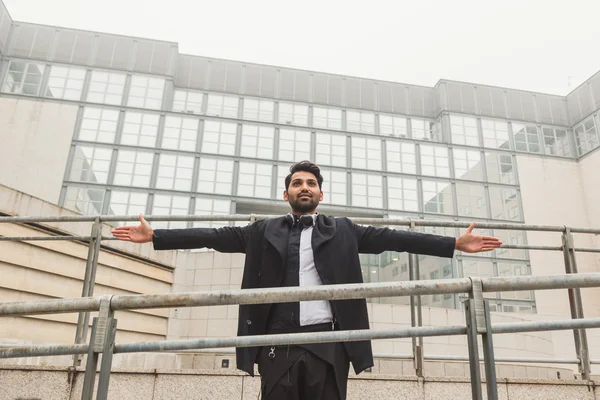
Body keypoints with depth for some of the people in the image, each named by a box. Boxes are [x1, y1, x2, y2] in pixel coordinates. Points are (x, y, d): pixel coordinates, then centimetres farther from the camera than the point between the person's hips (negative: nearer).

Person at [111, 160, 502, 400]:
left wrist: (455, 243, 1)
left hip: (328, 340, 0)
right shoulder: (264, 231, 14)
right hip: (280, 341, 1)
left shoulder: (342, 231, 13)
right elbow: (218, 236, 9)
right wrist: (155, 236, 4)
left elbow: (391, 238, 7)